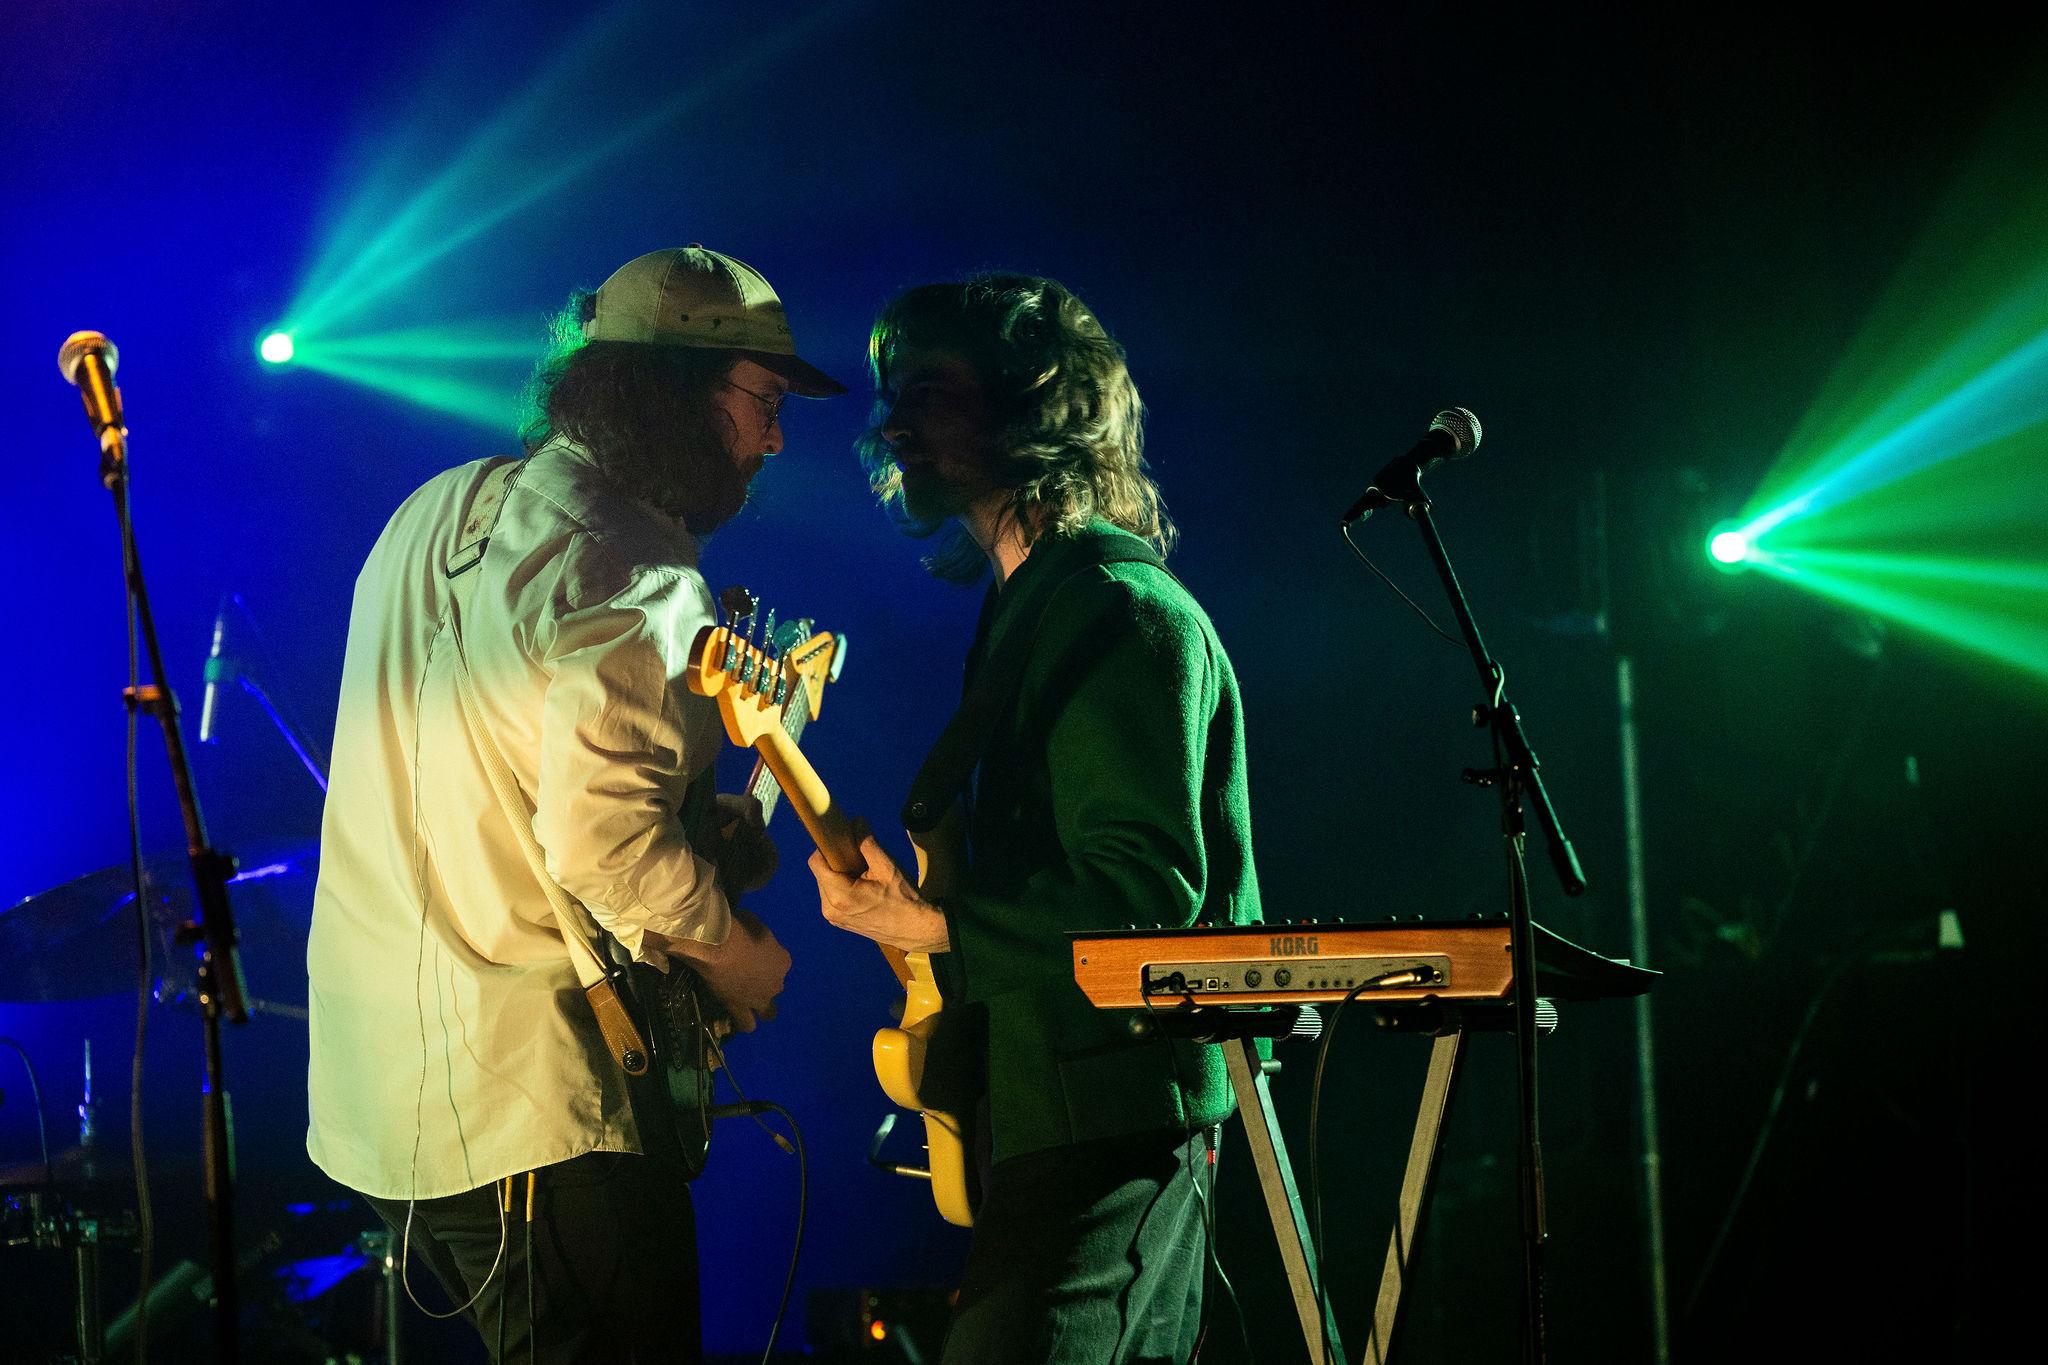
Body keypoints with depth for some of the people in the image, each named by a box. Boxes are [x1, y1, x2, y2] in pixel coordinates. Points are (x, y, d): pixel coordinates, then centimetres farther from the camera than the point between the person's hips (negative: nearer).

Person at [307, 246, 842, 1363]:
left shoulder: (438, 512, 12)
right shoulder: (634, 578, -18)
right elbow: (600, 845, -26)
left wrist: (698, 822, 14)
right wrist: (731, 949, -8)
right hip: (529, 1106, -9)